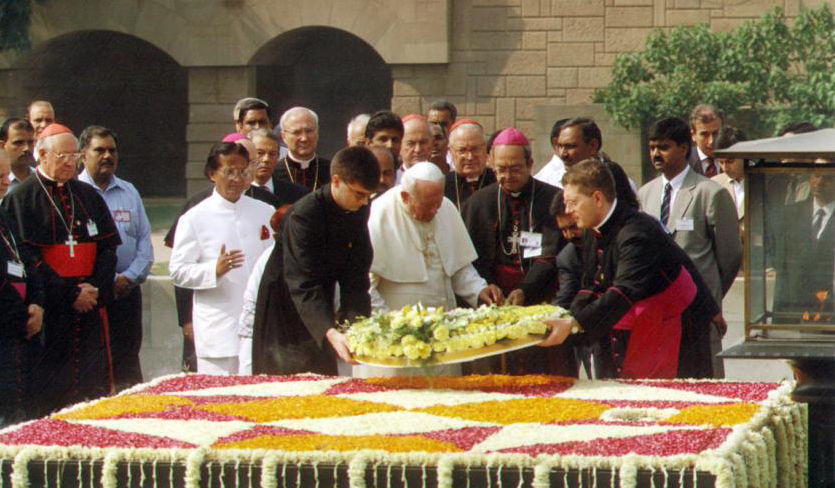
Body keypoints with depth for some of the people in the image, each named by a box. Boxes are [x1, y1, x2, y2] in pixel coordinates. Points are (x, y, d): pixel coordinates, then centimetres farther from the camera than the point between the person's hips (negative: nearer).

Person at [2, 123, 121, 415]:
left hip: (91, 304, 5)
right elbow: (26, 257, -9)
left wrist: (96, 289, -6)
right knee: (48, 394, -4)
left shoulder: (89, 196, 15)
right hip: (49, 311, -5)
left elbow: (108, 247, 12)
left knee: (95, 388, 2)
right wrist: (70, 294, -13)